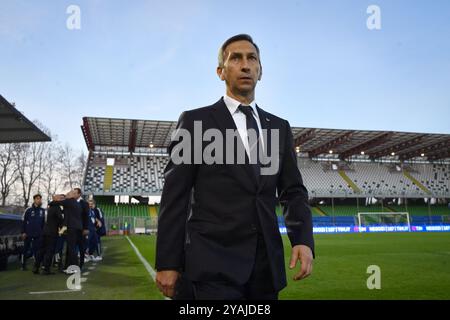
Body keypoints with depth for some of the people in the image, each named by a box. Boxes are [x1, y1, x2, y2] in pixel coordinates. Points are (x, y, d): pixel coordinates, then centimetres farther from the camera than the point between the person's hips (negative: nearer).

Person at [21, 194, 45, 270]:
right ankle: (23, 264, 20)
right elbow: (24, 222, 0)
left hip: (38, 235, 2)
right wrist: (23, 232, -4)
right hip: (28, 234, -1)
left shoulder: (43, 211, 5)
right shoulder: (29, 210, -2)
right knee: (26, 250, 7)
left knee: (37, 250, 2)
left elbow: (44, 222, 10)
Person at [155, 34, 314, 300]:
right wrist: (167, 263, -6)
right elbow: (175, 196, -2)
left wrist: (304, 240, -6)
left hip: (266, 262, 5)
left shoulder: (279, 127, 13)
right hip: (213, 261, -4)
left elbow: (293, 191, 11)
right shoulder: (195, 121, 1)